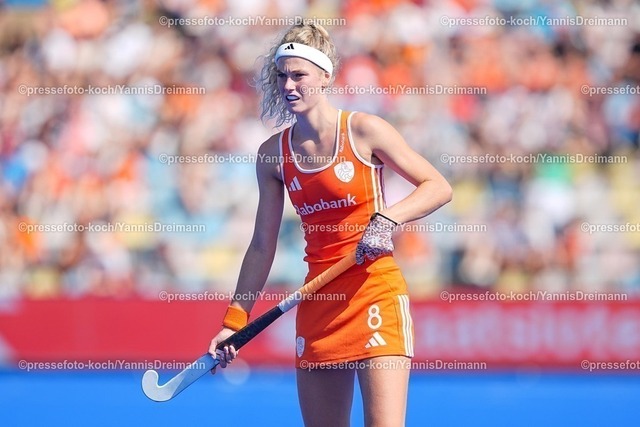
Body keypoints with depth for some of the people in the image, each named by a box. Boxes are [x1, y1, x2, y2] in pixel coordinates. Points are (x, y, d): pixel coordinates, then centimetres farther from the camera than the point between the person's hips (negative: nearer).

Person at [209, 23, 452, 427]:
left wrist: (387, 219, -20)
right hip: (317, 299, 5)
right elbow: (263, 245, 13)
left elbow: (439, 187, -4)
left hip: (375, 290, -5)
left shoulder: (363, 130, -5)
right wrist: (235, 320, 10)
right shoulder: (273, 154, 6)